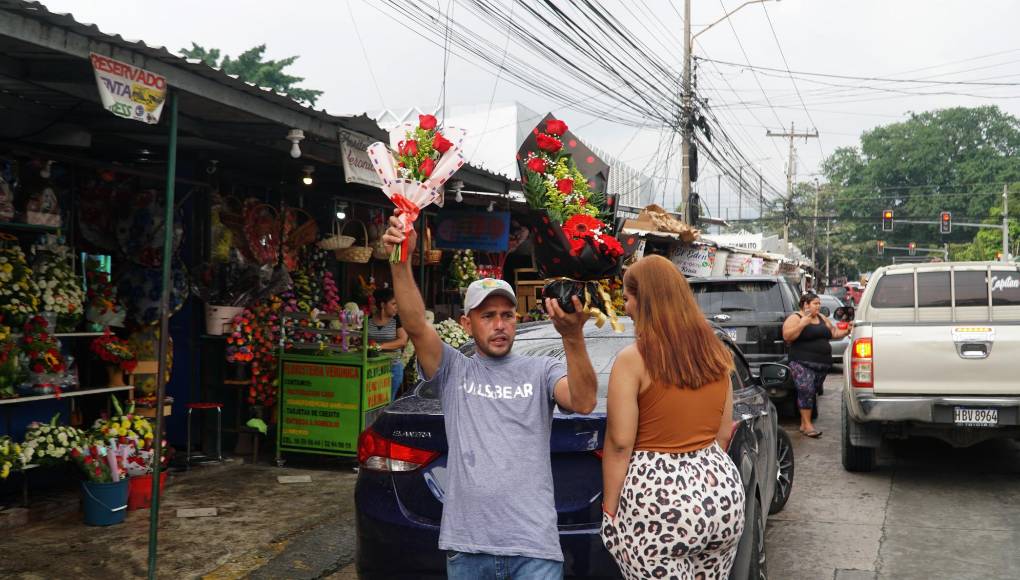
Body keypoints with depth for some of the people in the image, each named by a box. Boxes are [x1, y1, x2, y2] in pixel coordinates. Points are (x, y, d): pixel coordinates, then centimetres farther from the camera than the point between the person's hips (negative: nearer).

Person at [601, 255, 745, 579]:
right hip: (721, 492, 7)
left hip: (658, 501, -7)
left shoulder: (632, 360, -11)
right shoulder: (716, 353, 8)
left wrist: (609, 510, -4)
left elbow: (619, 443, -12)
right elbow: (723, 435, 14)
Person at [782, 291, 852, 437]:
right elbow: (787, 336, -16)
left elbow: (834, 333, 26)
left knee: (813, 392, 8)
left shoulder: (822, 318, 17)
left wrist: (847, 331, 9)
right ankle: (807, 425, -13)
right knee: (806, 390, -17)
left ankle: (804, 424, 16)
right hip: (802, 364, -7)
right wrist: (802, 324, -21)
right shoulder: (795, 318, -5)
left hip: (823, 365, 7)